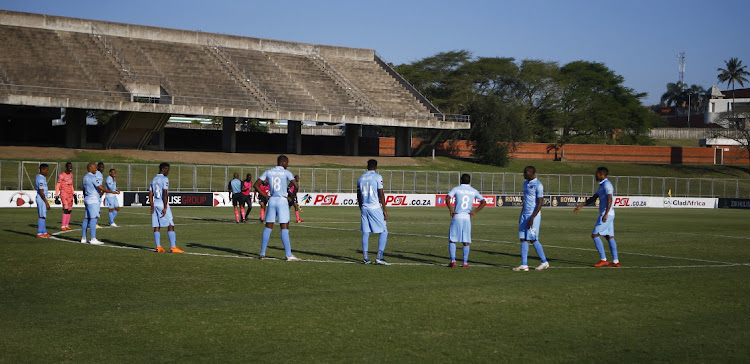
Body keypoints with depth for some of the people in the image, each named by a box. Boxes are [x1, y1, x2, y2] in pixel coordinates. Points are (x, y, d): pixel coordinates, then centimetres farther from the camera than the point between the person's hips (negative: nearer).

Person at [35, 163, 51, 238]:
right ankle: (39, 233, -4)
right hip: (41, 199, -10)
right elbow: (41, 192, -22)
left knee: (44, 216, 12)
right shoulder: (41, 179, -18)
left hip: (43, 199, 10)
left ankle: (44, 232, 17)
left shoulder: (39, 177, 13)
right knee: (42, 216, -7)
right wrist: (46, 202, -19)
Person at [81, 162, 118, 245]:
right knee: (93, 219, -11)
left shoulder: (84, 178, 15)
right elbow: (101, 188, -21)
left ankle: (83, 238, 12)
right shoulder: (93, 178, -13)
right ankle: (93, 239, -15)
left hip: (87, 199, 10)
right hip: (93, 200, -10)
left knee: (86, 219, 10)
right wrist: (112, 192, -20)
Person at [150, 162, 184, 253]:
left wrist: (152, 207, 18)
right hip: (162, 205, -8)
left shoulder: (153, 180, 15)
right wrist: (165, 207, -17)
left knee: (157, 227, 7)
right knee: (170, 226, -6)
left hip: (155, 204, 8)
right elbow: (165, 194, -16)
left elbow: (150, 195, 15)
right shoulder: (165, 179, -8)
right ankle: (173, 247, -10)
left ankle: (158, 247, 6)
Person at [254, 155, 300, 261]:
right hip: (282, 201, -4)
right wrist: (291, 197, 0)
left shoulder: (268, 172, 7)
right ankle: (288, 255, -5)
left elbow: (256, 185, 6)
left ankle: (262, 253, 11)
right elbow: (296, 186, -14)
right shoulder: (286, 173, -4)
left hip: (271, 201, 4)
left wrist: (265, 196, 7)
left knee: (268, 227, 11)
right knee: (284, 228, -4)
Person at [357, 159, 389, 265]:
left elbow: (359, 196, 14)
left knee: (365, 233, 8)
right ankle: (379, 257, -8)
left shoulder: (360, 178, 10)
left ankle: (365, 258, 6)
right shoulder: (377, 177, -6)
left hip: (364, 208, 5)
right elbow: (381, 194, -9)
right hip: (375, 208, -5)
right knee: (384, 231, 1)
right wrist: (384, 210, -5)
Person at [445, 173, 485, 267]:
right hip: (467, 217, 2)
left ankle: (453, 260, -4)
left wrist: (451, 210, -6)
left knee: (452, 239, 5)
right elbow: (483, 202, 6)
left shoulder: (456, 189, 1)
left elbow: (447, 198, -15)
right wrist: (474, 212, 6)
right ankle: (465, 262, 6)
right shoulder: (474, 191, 9)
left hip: (457, 216, -2)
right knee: (466, 241, 8)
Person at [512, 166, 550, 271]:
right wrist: (521, 215, 20)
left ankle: (544, 262, 9)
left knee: (533, 239, -6)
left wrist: (532, 218, -19)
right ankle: (524, 265, 3)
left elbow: (540, 203, -15)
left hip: (533, 215, -8)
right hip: (525, 214, 8)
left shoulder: (538, 185, -12)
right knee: (523, 239, 2)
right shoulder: (526, 183, 15)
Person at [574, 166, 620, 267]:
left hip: (607, 214, -10)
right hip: (607, 215, 10)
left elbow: (609, 199, -23)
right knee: (609, 237, 9)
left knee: (595, 235, -8)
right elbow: (594, 198, 25)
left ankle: (603, 260, -8)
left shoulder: (607, 184, -13)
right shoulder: (602, 185, 19)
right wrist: (581, 206, 23)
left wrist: (606, 214, -30)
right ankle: (615, 261, 7)